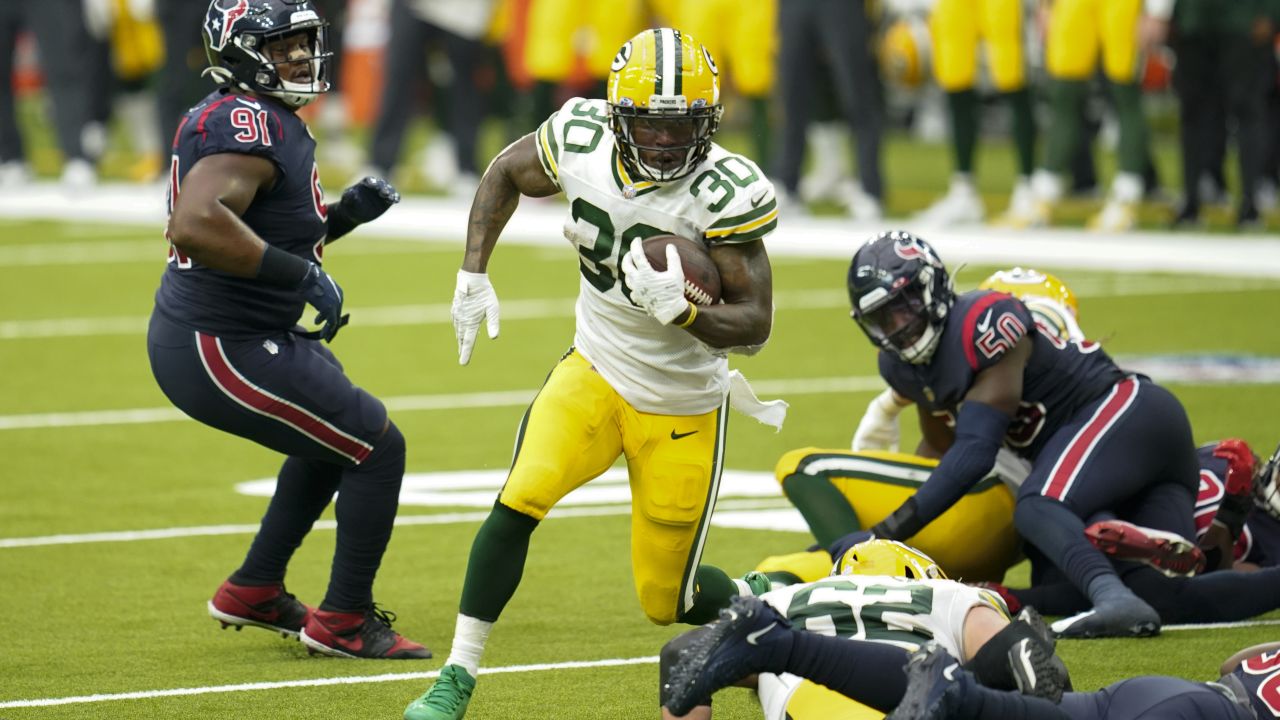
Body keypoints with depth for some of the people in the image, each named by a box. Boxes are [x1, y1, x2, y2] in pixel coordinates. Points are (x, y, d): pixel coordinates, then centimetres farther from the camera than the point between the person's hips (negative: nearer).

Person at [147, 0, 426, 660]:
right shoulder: (249, 127, -22)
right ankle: (344, 622, 10)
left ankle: (253, 591, 37)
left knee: (336, 440, 30)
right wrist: (304, 275, -31)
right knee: (378, 450, -2)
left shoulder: (274, 124, 11)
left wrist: (345, 214, 7)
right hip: (220, 351, -11)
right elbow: (195, 226, -37)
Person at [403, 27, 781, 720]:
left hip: (681, 409, -3)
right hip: (596, 372, 3)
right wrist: (473, 275, -1)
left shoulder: (724, 192, -25)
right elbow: (505, 174, 9)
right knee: (517, 502, -21)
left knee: (667, 599, 5)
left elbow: (754, 324, -22)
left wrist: (680, 311, -40)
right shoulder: (582, 143, -14)